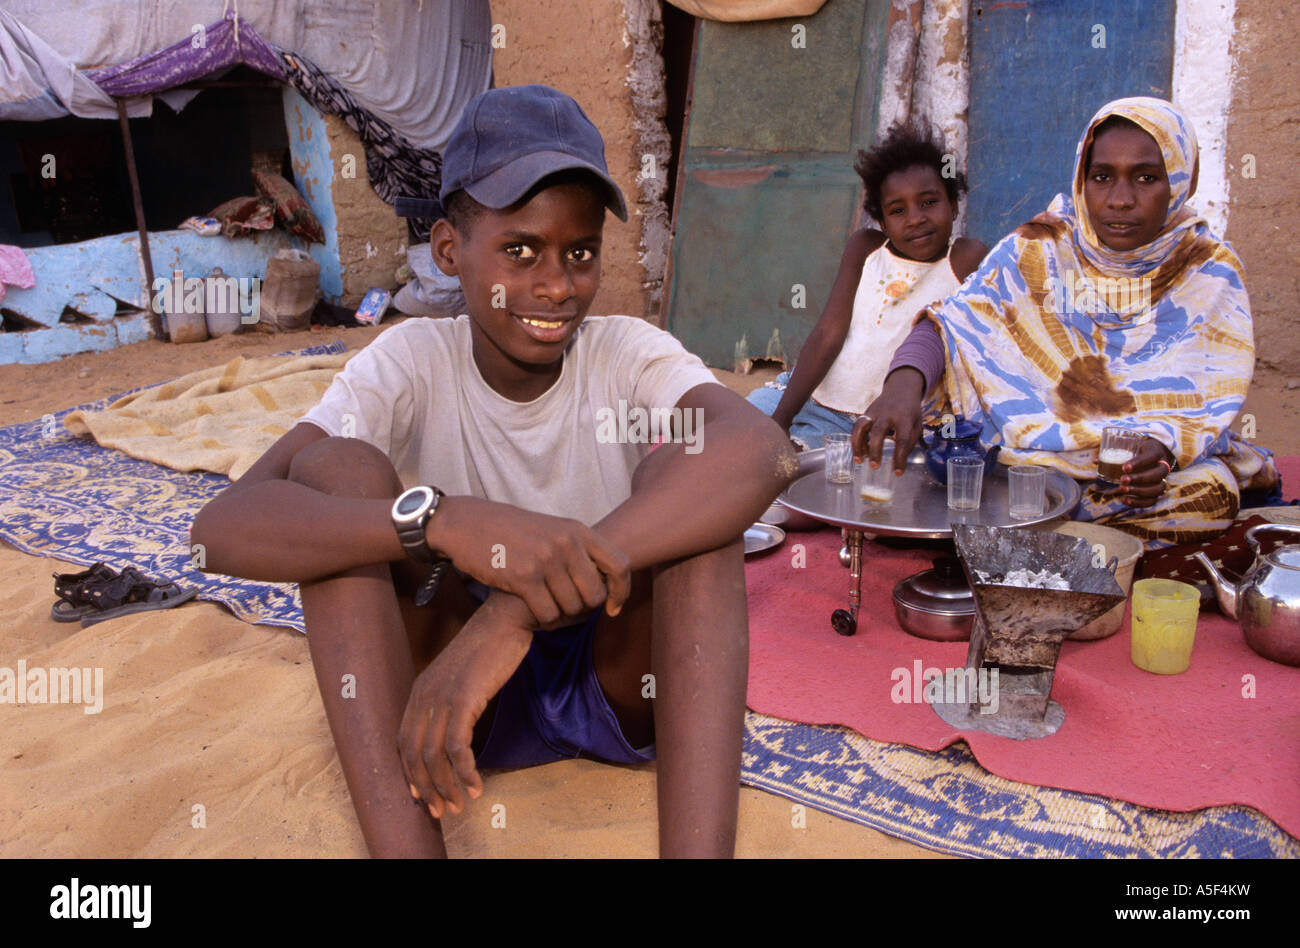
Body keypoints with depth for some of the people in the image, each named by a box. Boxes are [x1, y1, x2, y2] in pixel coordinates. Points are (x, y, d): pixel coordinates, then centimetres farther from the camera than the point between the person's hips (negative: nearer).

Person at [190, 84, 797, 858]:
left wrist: (516, 609, -45)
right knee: (334, 467, -20)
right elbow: (224, 526, -25)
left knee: (691, 479, -25)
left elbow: (764, 450, -36)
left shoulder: (629, 353, -11)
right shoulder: (413, 362, -10)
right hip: (456, 678, 1)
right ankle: (404, 847, -30)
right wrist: (445, 520, -44)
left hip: (621, 677, 0)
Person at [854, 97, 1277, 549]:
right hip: (1031, 447, -1)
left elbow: (1209, 403, -5)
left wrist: (1162, 448, -30)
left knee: (1211, 493, -31)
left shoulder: (1210, 273, -1)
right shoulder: (1039, 250, -3)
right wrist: (903, 383, -37)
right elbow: (948, 325, -14)